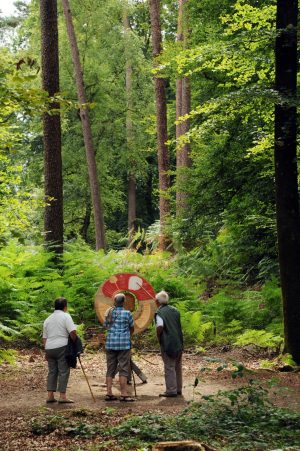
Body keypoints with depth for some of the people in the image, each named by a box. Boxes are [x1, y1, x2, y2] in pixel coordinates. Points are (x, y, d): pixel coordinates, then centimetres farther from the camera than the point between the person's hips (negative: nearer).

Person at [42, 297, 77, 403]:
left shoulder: (48, 319, 17)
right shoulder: (65, 316, -3)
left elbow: (44, 338, 18)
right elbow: (72, 332, -16)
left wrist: (46, 352, 22)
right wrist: (75, 342, -1)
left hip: (49, 348, 6)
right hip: (62, 347, -6)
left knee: (52, 371, 11)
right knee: (63, 371, -2)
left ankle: (50, 396, 9)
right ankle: (62, 396, -5)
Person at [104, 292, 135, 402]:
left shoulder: (109, 313, 7)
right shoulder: (127, 313, -4)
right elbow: (132, 327, 7)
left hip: (110, 343, 4)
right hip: (124, 343, -4)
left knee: (110, 369, 8)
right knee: (124, 369, -2)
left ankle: (109, 393, 8)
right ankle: (124, 394, -4)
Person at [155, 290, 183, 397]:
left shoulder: (159, 313, -13)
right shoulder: (175, 310, 10)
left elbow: (160, 327, -26)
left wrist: (159, 337, -12)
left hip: (167, 343, -7)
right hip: (179, 343, 7)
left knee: (169, 367, 0)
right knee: (177, 367, 16)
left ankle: (171, 391, 3)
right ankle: (178, 389, 25)